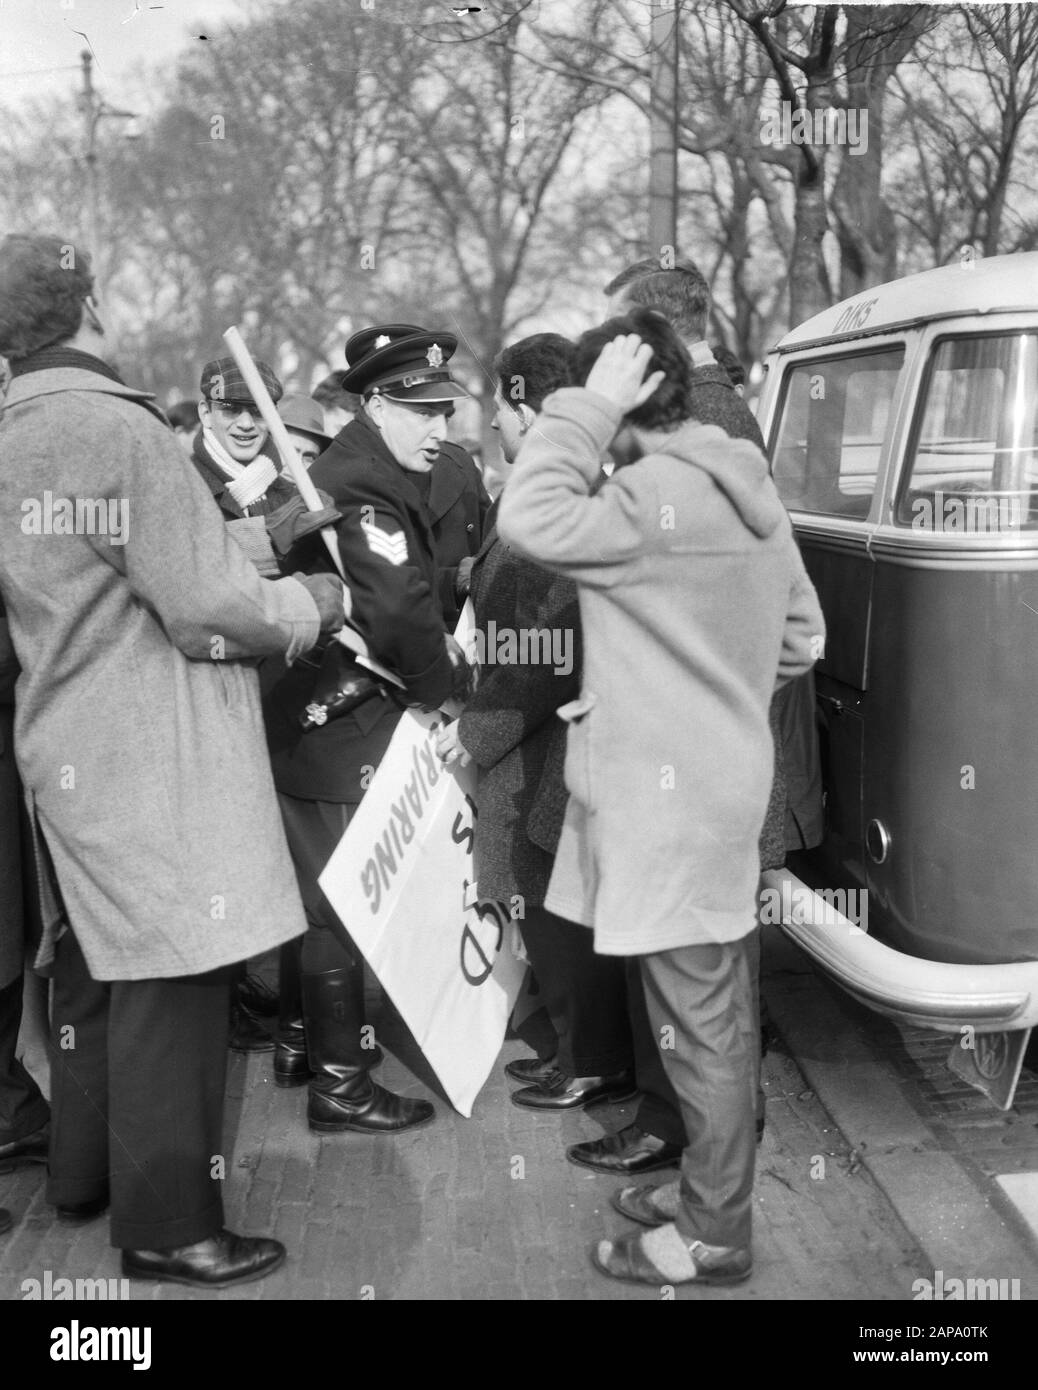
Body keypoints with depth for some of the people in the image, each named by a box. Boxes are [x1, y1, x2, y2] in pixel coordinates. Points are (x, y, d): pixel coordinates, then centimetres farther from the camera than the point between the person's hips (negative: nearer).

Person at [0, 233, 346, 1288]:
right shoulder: (116, 430, -18)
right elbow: (209, 613, -19)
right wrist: (320, 601, -3)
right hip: (151, 764, -9)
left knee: (94, 972, 20)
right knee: (169, 984, 0)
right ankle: (167, 1224, 9)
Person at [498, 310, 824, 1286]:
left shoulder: (659, 493, -20)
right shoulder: (743, 483, 10)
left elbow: (530, 522, -28)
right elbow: (801, 636, 15)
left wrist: (587, 405, -20)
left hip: (671, 795, -10)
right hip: (723, 779, 10)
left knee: (698, 1020, 1)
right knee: (719, 1012, 18)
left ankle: (711, 1237, 13)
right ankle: (711, 1185, 33)